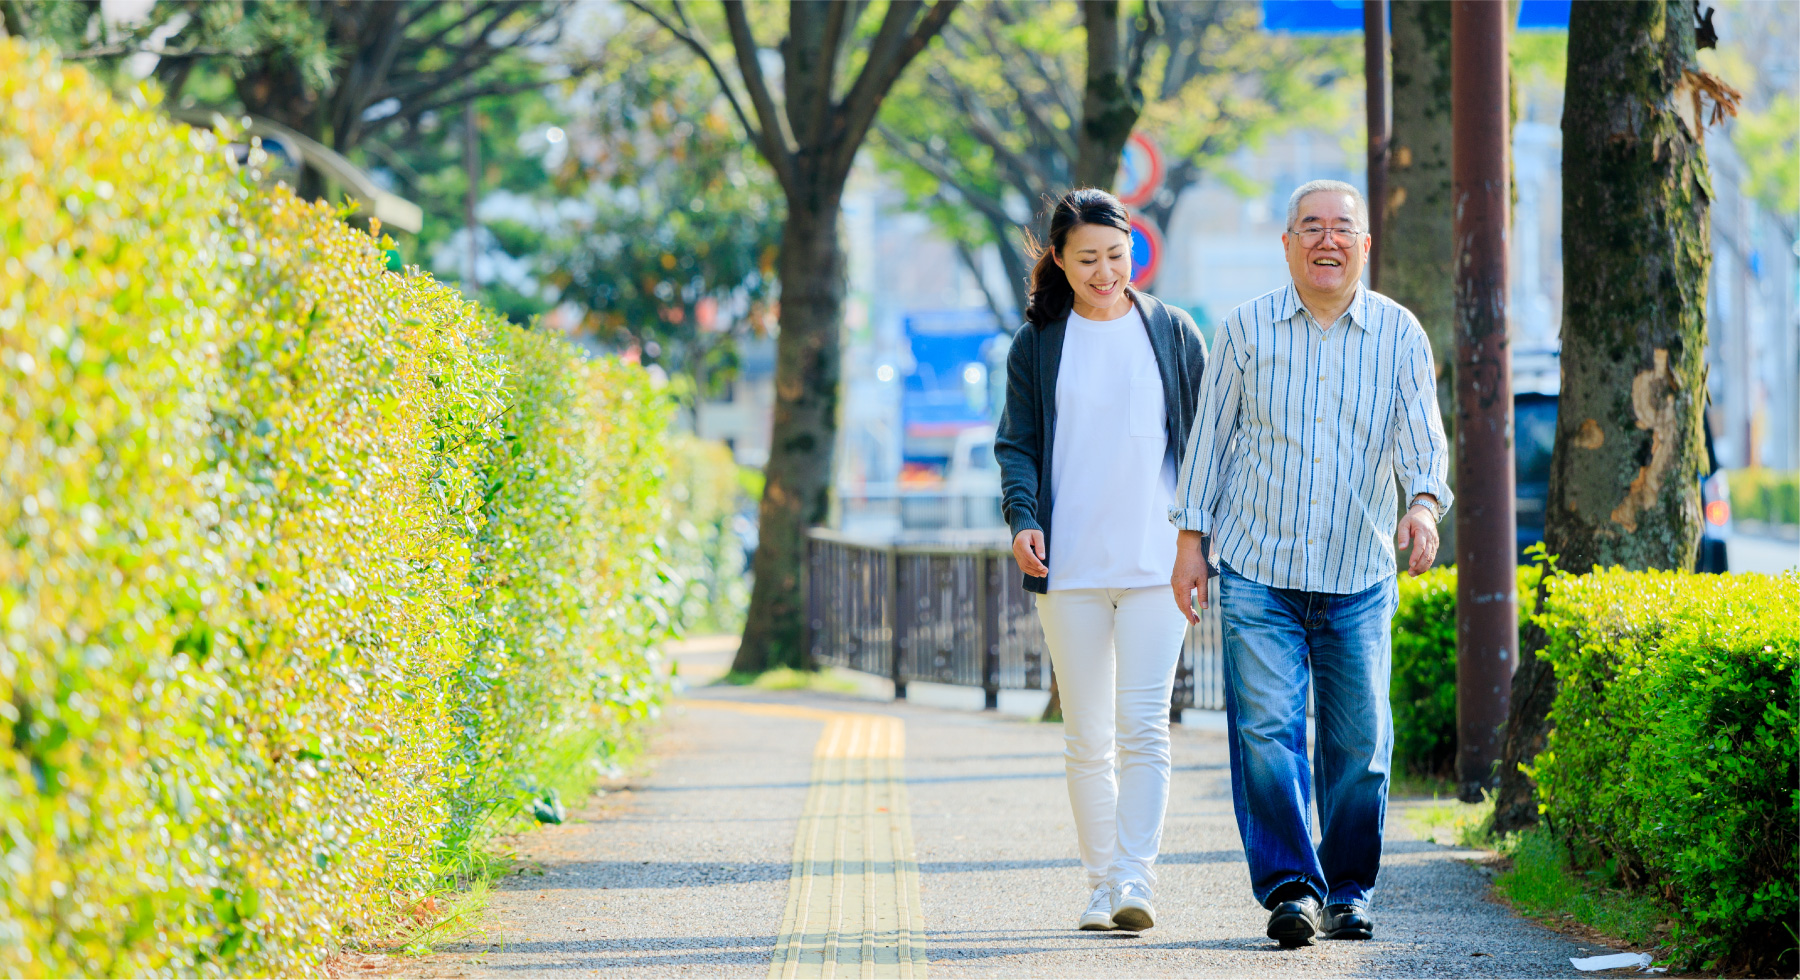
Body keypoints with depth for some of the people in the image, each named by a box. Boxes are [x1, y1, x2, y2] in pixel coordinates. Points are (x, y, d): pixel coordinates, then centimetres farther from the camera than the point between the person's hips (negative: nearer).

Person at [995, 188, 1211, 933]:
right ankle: (1101, 885, 13)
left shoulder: (1175, 334, 7)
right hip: (1070, 565, 1)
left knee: (1142, 724, -12)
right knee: (1086, 735, 5)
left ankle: (1136, 879, -16)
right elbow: (1016, 443, 6)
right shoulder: (1038, 344, 7)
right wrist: (1022, 518, -11)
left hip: (1156, 562, -1)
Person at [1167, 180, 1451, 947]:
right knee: (1265, 729, -11)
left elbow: (1422, 437, -1)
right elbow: (1210, 437, 8)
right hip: (1258, 569, -1)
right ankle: (1290, 889, -8)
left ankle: (1349, 892, 18)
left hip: (1358, 576, 1)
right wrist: (1190, 540, 5)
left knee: (1358, 742, 3)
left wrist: (1424, 504, -22)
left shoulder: (1399, 334, 3)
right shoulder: (1246, 329, 3)